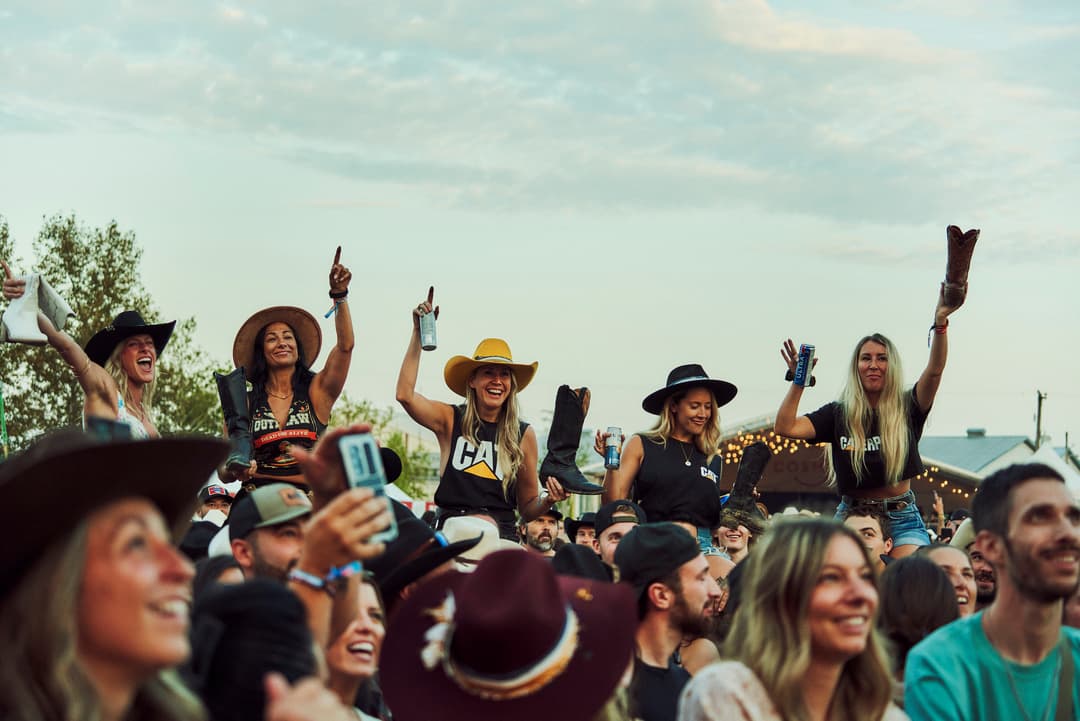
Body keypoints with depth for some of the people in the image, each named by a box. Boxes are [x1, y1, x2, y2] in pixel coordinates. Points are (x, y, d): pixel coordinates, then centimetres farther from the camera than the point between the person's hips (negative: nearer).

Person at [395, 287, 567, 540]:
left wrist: (548, 500, -7)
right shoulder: (450, 420, 7)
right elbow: (405, 394, -10)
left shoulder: (523, 434, 9)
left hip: (502, 537, 1)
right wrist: (418, 332, -8)